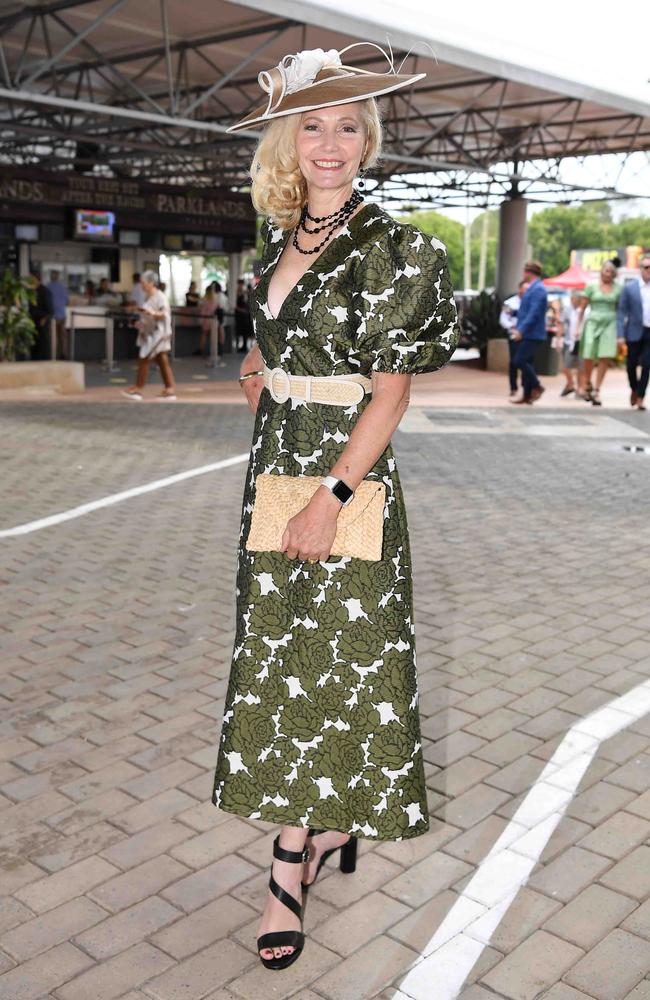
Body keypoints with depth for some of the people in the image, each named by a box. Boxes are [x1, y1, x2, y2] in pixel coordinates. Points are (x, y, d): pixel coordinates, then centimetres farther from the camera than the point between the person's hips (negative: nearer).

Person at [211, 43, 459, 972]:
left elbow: (390, 393, -15)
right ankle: (332, 820, 30)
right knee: (282, 653, 12)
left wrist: (332, 499, -21)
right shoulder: (283, 236, 9)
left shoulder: (388, 247, -11)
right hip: (275, 465, 7)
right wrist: (260, 368, 8)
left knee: (327, 659, 1)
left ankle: (291, 864, 15)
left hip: (347, 476, -7)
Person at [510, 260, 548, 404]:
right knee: (526, 362, 10)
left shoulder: (538, 289, -15)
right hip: (527, 334, 10)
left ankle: (536, 387, 0)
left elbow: (534, 313, -23)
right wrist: (519, 328, 19)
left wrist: (521, 330, -25)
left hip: (531, 334, -10)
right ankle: (527, 394, 13)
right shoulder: (532, 288, 16)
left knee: (520, 361, -12)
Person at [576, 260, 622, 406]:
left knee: (605, 359, -6)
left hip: (610, 323, 1)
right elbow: (582, 308, 6)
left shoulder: (618, 288, 6)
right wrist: (579, 326, 1)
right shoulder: (591, 286, 3)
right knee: (588, 357, -5)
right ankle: (586, 385, 18)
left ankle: (596, 390, 2)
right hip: (593, 322, -1)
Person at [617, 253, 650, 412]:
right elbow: (622, 312, -2)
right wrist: (621, 335, -10)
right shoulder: (629, 288, 1)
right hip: (635, 332, -1)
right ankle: (634, 389, 30)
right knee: (632, 364, 5)